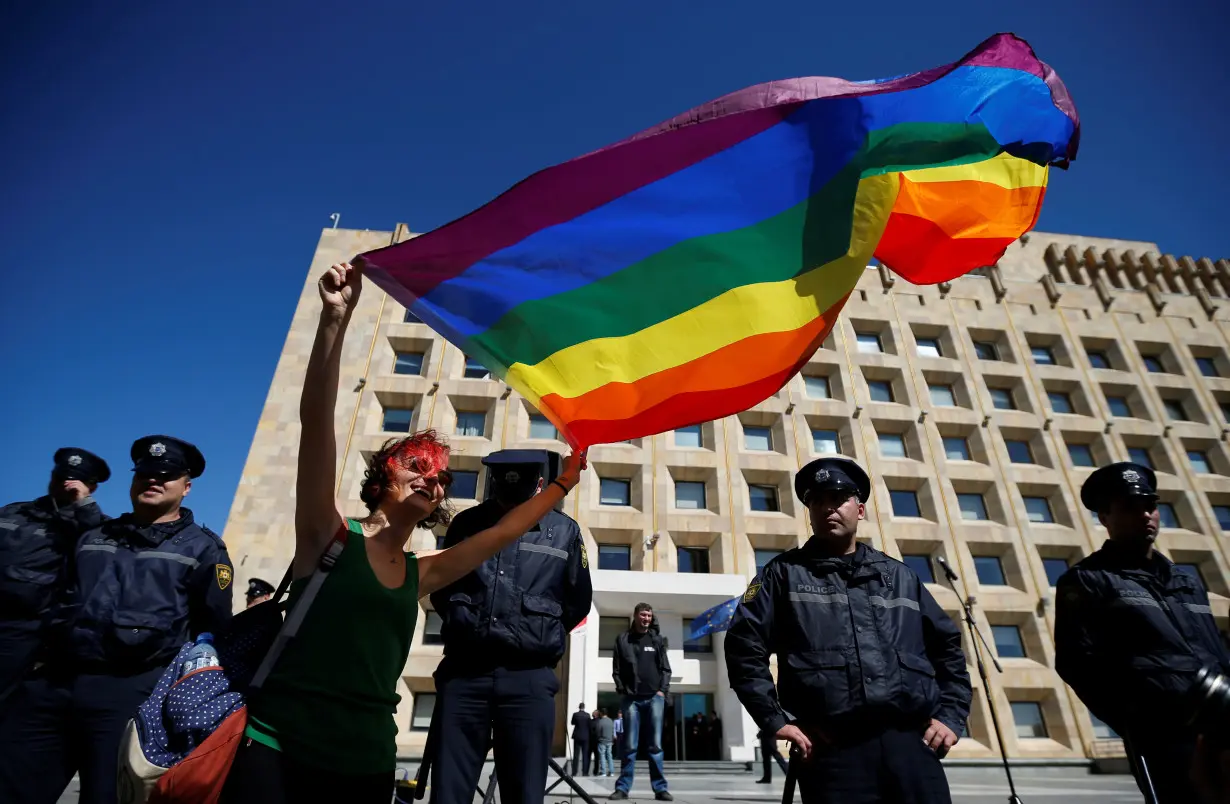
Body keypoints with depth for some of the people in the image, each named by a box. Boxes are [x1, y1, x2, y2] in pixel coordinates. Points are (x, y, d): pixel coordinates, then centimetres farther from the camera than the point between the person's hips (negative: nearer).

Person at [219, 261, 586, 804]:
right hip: (277, 752, -5)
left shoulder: (420, 575, 7)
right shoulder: (330, 536, -5)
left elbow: (503, 533, 15)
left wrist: (563, 483, 16)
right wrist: (335, 320, -26)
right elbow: (316, 422, -18)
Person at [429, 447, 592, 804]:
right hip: (463, 671, 2)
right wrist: (462, 625, 11)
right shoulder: (467, 523, 4)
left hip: (529, 679, -1)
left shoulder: (565, 531, 1)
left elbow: (578, 602, 10)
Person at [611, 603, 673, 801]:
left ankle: (660, 788, 6)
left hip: (654, 697, 1)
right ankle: (623, 787, 7)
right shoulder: (623, 639, 6)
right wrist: (622, 691, -2)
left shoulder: (657, 639, 10)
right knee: (630, 746, 1)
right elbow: (616, 669, 7)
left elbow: (666, 668, 10)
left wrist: (662, 690, -1)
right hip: (631, 698, -1)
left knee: (655, 745, 2)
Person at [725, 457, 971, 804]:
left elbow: (947, 644, 22)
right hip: (833, 750, -2)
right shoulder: (783, 573, 5)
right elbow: (744, 646, -1)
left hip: (912, 744, 3)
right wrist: (775, 720, -6)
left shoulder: (899, 575, 16)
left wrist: (951, 715, 10)